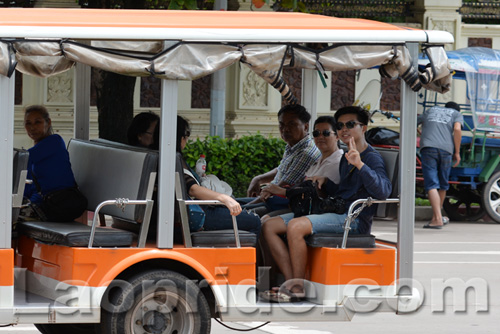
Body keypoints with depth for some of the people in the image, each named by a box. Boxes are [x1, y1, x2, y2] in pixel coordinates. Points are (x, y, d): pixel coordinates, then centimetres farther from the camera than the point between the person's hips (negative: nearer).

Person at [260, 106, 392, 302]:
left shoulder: (372, 158, -7)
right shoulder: (346, 158, 21)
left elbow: (383, 192, -25)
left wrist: (360, 164, -35)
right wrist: (325, 182, 12)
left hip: (355, 220, -10)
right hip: (336, 213, 10)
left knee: (296, 226, -32)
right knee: (269, 226, -2)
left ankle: (299, 287, -20)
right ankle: (291, 282, -13)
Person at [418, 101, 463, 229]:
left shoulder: (430, 111, 30)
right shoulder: (457, 114, 22)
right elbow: (457, 129, 2)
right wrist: (457, 152, 4)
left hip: (428, 147, 0)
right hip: (446, 149, 0)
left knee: (431, 185, -8)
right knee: (443, 185, 17)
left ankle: (438, 219, -20)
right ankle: (436, 217, 27)